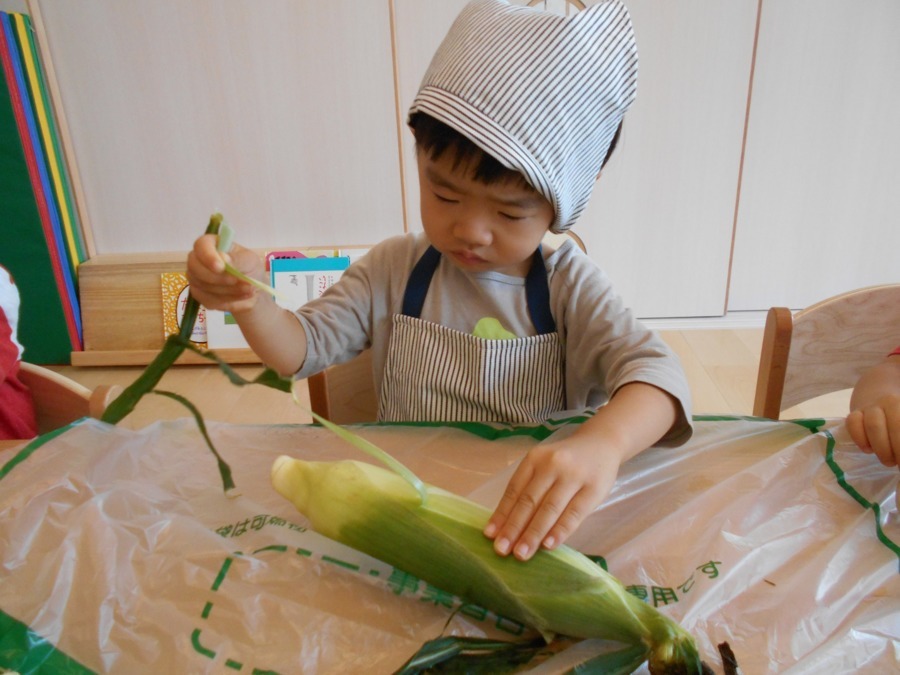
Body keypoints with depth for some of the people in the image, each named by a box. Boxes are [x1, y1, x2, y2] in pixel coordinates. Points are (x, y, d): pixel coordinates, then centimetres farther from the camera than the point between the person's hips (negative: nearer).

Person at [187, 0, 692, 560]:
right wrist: (251, 299, -22)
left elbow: (654, 368, -22)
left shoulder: (567, 283, -7)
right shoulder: (396, 269, 0)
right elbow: (302, 349, 1)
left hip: (539, 518, 1)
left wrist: (602, 442, -45)